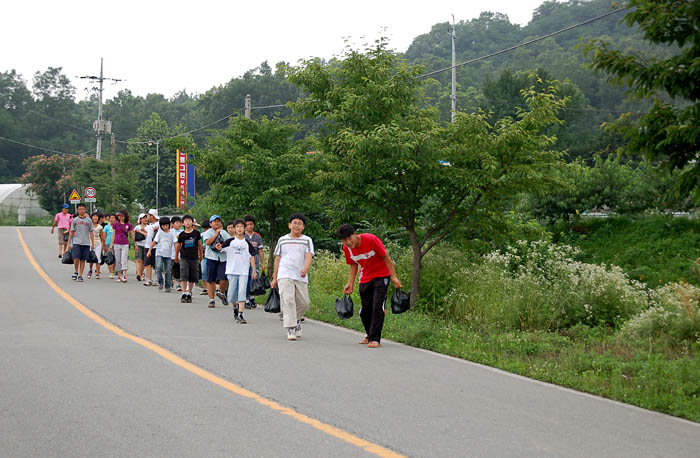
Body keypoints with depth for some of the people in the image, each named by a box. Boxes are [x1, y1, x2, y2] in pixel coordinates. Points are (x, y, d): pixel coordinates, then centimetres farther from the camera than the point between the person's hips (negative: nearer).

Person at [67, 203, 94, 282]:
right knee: (76, 258, -12)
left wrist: (93, 243, 5)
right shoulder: (75, 220, 6)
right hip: (76, 242, -1)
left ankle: (80, 275, 7)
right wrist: (68, 243, 3)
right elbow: (71, 232, 8)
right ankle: (76, 272, 11)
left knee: (83, 260, 1)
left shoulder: (89, 220, 7)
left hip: (86, 243, 1)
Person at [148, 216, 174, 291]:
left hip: (168, 255, 1)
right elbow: (154, 242, 6)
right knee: (159, 268, -19)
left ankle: (167, 286, 11)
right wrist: (149, 250, 2)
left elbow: (175, 243, -1)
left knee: (168, 271, 2)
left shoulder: (171, 234, 3)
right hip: (159, 254, -1)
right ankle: (160, 282, -1)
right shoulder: (160, 233, 4)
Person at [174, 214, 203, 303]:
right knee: (184, 276, -10)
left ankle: (189, 294, 14)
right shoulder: (182, 234, 1)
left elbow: (200, 244, 11)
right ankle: (184, 294, -8)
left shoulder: (196, 233, 1)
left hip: (194, 257, 1)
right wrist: (176, 257, 20)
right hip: (184, 257, -1)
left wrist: (201, 255, 16)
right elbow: (178, 246, 13)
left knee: (192, 278, 4)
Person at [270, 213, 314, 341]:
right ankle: (291, 329, -13)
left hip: (301, 277, 1)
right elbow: (277, 259, 16)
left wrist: (306, 268, -27)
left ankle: (296, 319, 33)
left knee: (304, 303, 4)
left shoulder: (307, 240, 8)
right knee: (288, 301, -14)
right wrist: (274, 278, 13)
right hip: (284, 276, -1)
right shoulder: (282, 240, 12)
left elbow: (309, 256, -6)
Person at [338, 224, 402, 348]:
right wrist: (350, 284, -1)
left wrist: (394, 277, -17)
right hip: (365, 278, 5)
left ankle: (375, 339, -11)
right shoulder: (347, 248, -10)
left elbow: (386, 257, -17)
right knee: (365, 310, 8)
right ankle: (370, 335, 28)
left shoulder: (371, 239, -26)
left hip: (381, 275, -5)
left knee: (377, 307, -14)